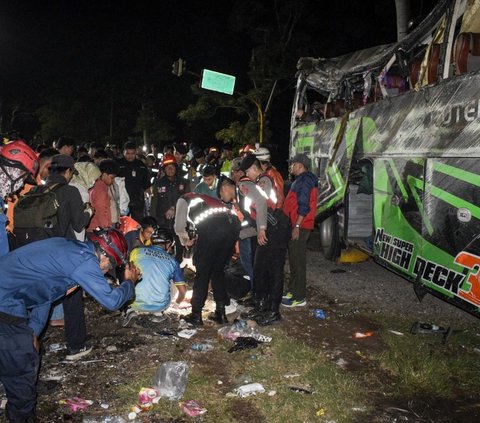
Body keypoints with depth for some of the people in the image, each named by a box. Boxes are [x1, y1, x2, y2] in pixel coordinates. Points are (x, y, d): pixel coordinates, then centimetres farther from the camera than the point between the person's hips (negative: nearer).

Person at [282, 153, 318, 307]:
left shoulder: (304, 180, -14)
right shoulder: (300, 180, 19)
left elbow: (304, 206, -22)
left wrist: (297, 226, -24)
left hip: (299, 227, -11)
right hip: (295, 225, 11)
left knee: (298, 261, -6)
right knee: (294, 259, 17)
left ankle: (299, 297, -1)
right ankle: (293, 290, 28)